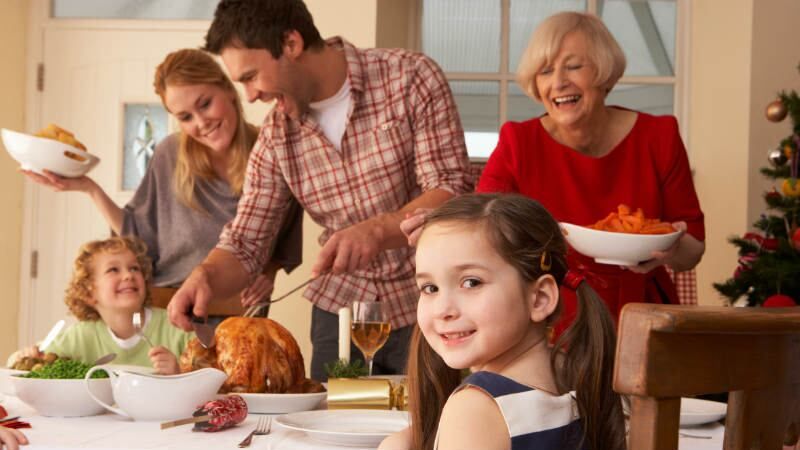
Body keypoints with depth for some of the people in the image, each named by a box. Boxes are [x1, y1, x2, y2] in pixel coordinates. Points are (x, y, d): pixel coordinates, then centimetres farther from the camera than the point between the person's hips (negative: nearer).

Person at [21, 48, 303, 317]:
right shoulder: (171, 157, -7)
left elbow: (284, 246, 8)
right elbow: (141, 237, 0)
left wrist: (269, 272, -10)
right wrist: (90, 189, -7)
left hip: (236, 319, 0)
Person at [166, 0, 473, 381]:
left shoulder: (410, 79, -12)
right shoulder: (276, 137, 0)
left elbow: (452, 192, -18)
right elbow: (244, 243, 2)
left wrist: (378, 230, -35)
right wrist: (206, 276, -21)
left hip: (428, 307, -3)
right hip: (341, 306, 4)